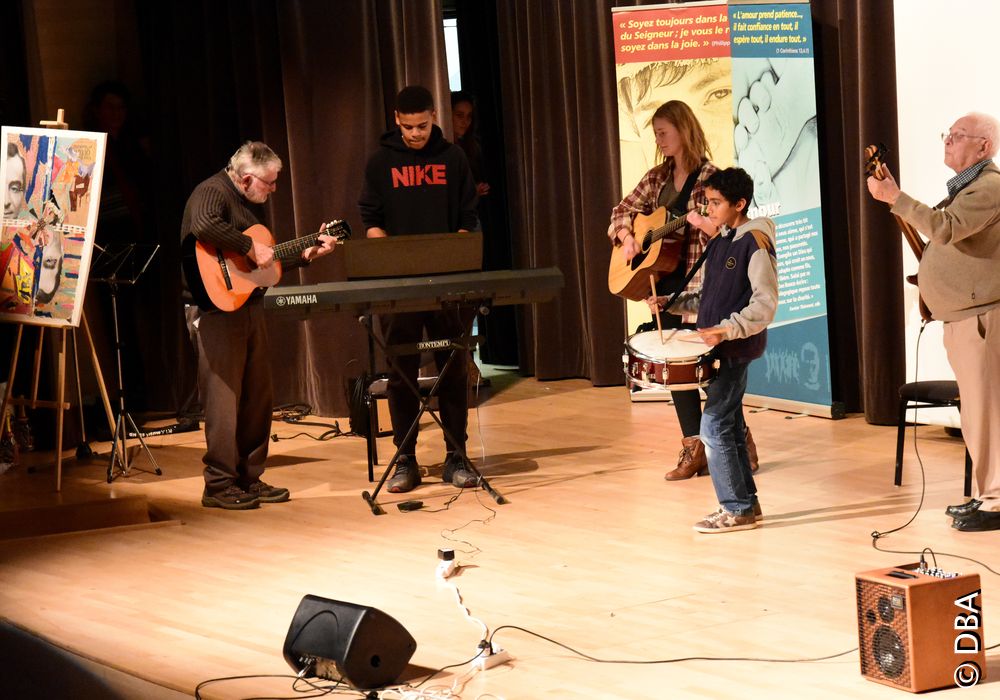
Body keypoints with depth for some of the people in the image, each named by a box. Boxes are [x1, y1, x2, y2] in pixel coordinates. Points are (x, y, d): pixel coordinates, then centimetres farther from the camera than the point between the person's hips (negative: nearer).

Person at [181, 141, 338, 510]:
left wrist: (306, 254, 19)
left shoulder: (249, 202, 18)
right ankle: (219, 485, -5)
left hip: (249, 308, 10)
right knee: (224, 394, -9)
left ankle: (249, 478, 20)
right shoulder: (213, 192, -13)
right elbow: (204, 226, -36)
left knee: (257, 395, 11)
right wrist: (250, 248, -28)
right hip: (217, 307, -10)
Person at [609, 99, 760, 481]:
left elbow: (724, 228, -15)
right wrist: (627, 237, 1)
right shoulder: (657, 178, 12)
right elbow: (623, 210, 19)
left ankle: (740, 442, 5)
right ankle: (694, 448, 13)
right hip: (665, 281, 7)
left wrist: (701, 220, -34)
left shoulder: (708, 176, -8)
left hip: (698, 282, -7)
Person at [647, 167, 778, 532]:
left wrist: (727, 329, -28)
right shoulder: (718, 240, 12)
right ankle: (745, 503, 21)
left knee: (714, 427, -9)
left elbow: (765, 303, -19)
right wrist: (671, 302, 8)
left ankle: (736, 509, -3)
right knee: (730, 426, 13)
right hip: (719, 348, 9)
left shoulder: (755, 242, -14)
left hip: (737, 348, -9)